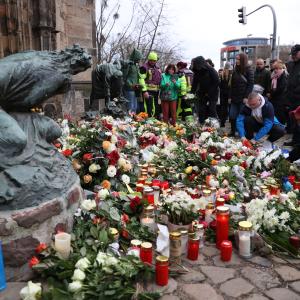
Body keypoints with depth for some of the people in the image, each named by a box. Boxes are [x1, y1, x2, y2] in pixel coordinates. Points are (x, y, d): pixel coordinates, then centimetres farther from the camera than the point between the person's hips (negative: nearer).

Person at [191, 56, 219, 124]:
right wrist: (192, 92, -12)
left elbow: (216, 83, -14)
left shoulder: (211, 70, -15)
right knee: (200, 110, 3)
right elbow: (194, 83, 1)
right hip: (202, 94, 5)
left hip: (212, 94, -5)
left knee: (212, 110, -5)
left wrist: (209, 93, -15)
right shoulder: (197, 72, -1)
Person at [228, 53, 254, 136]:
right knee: (232, 116, 3)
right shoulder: (235, 70, 13)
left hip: (243, 98, -5)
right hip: (234, 98, 5)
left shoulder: (248, 70, -3)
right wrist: (230, 96, 8)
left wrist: (246, 97, -15)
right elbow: (232, 84, 13)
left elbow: (250, 84, -8)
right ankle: (232, 132, 16)